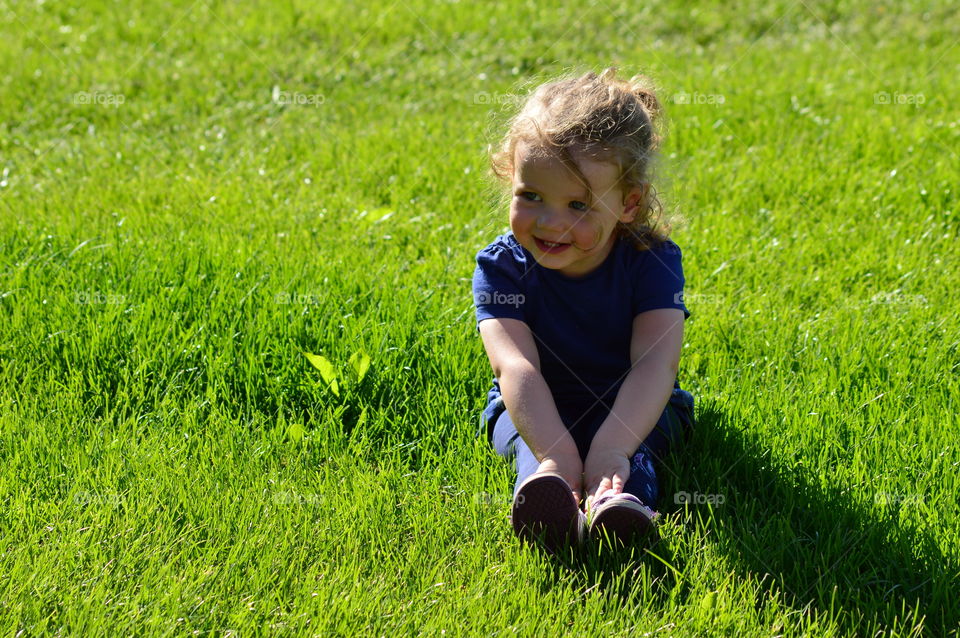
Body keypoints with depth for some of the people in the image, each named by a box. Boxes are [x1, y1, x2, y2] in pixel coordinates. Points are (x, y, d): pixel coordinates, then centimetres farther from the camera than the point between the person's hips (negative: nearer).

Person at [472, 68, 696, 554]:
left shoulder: (651, 259, -18)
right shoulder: (502, 266, -18)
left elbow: (656, 363, -33)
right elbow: (517, 367, -33)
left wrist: (610, 450, -51)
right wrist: (556, 456, -52)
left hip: (631, 404, 0)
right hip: (535, 407, 0)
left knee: (633, 438, -34)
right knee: (529, 439, -34)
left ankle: (621, 500, -65)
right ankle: (546, 499, -66)